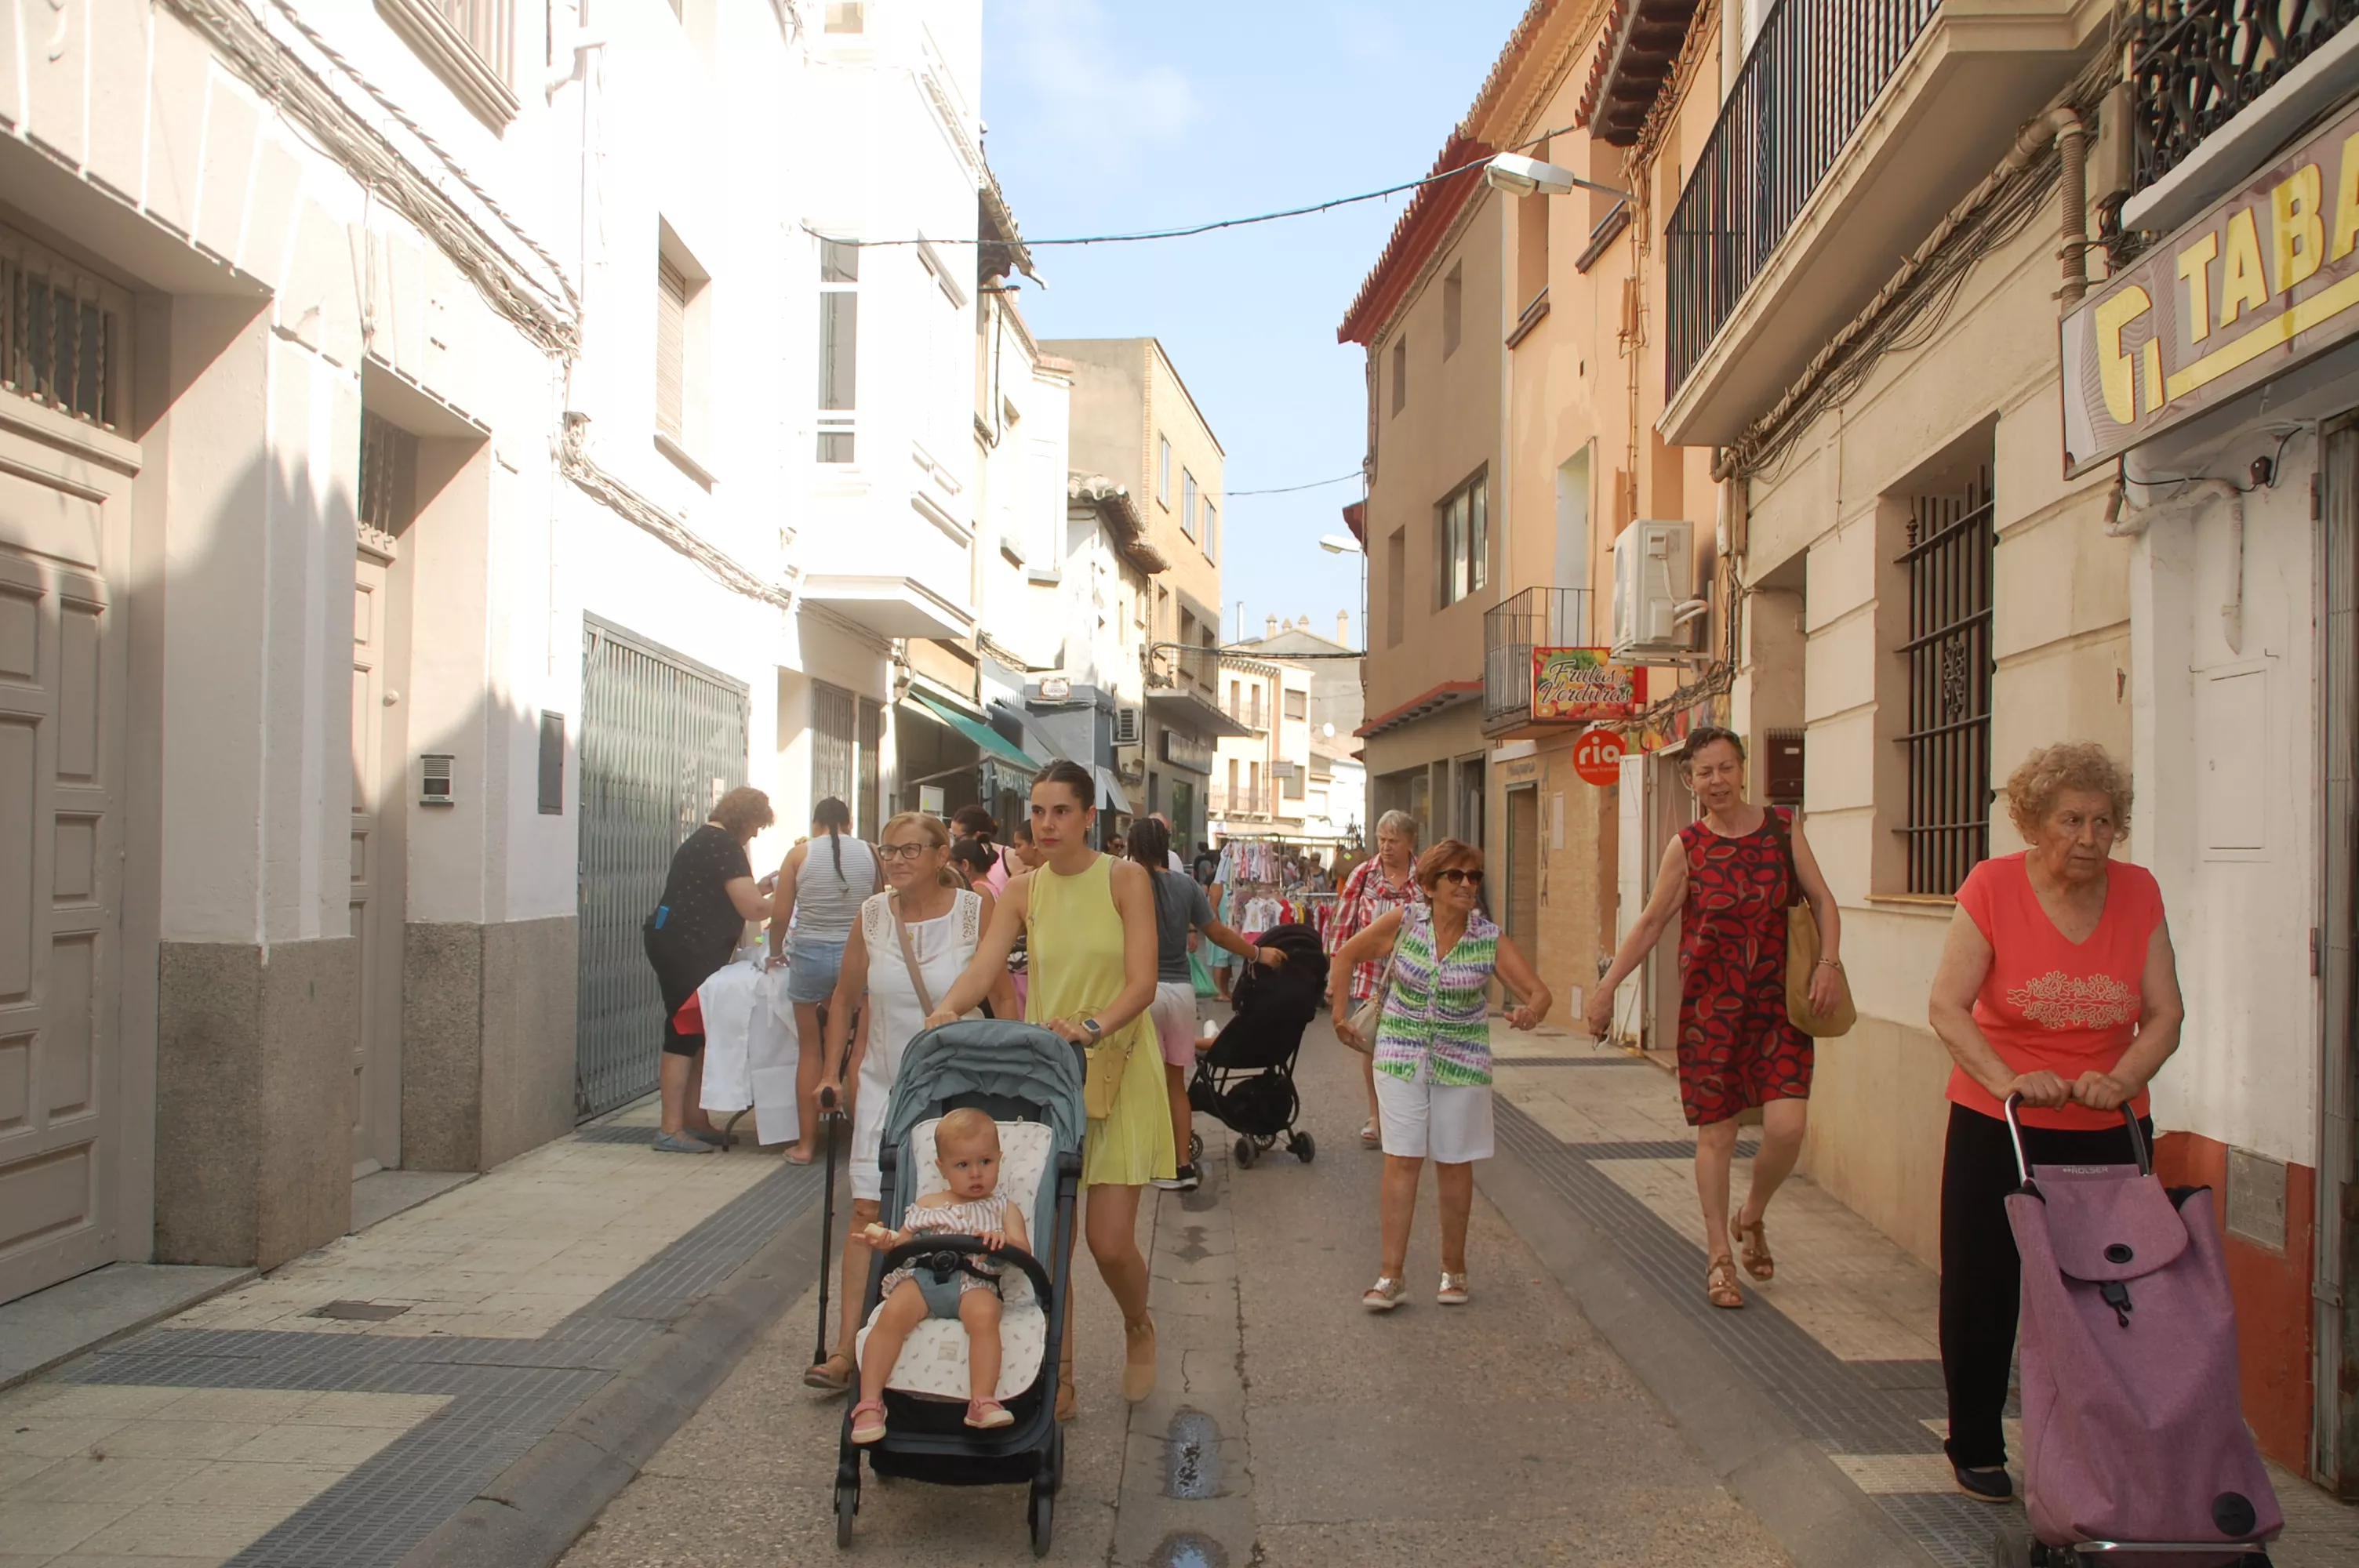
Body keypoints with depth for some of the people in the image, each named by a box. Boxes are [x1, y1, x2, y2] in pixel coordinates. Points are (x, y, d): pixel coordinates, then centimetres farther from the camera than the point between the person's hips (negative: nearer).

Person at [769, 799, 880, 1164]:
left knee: (810, 1049, 8)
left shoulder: (799, 854, 0)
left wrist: (775, 953, 17)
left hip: (810, 955, -1)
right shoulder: (869, 853, 2)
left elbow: (780, 917, 0)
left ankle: (806, 1144, 12)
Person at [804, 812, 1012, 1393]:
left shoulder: (974, 911, -11)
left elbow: (1004, 1001, -6)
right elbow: (845, 1000, 11)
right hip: (884, 1083, 2)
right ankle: (847, 1350, -2)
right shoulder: (872, 915, -1)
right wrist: (833, 1072, 9)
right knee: (868, 1211, -3)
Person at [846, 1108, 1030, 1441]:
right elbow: (902, 1244, 21)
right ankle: (869, 1403, -25)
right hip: (922, 1276, 1)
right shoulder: (927, 1206, 26)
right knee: (893, 1313, -30)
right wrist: (883, 1239, -2)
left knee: (984, 1314, -36)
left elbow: (1023, 1251, 5)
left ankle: (983, 1402, -34)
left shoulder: (1003, 1209, 20)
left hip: (975, 1281, -1)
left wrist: (1003, 1241, -19)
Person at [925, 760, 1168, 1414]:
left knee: (1110, 1241, -4)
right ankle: (1056, 1379, 18)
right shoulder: (1024, 892, 4)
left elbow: (1142, 983, -14)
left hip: (1118, 1071, -3)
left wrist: (1094, 1027, -32)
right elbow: (982, 969, -10)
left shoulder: (1125, 880, -6)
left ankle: (1138, 1329, 28)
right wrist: (946, 1010, -31)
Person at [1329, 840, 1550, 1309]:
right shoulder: (1403, 922, -7)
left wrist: (1531, 1012, -34)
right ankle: (1391, 1275, 2)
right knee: (1400, 1162, -2)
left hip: (1461, 1063, 0)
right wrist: (1341, 1015, 2)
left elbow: (1540, 993, -11)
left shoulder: (1491, 938, -7)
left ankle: (1454, 1270, 23)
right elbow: (1346, 956, 6)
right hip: (1400, 1057, 0)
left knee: (1454, 1164, 7)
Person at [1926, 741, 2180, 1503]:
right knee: (1981, 1292, 4)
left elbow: (2164, 1016, -1)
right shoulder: (1994, 885, -9)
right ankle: (1976, 1449, 21)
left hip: (2108, 1130, 2)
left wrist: (2120, 1080, -20)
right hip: (1996, 1127, -2)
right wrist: (2007, 1079, -29)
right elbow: (1947, 1006, -15)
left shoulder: (2138, 893, 0)